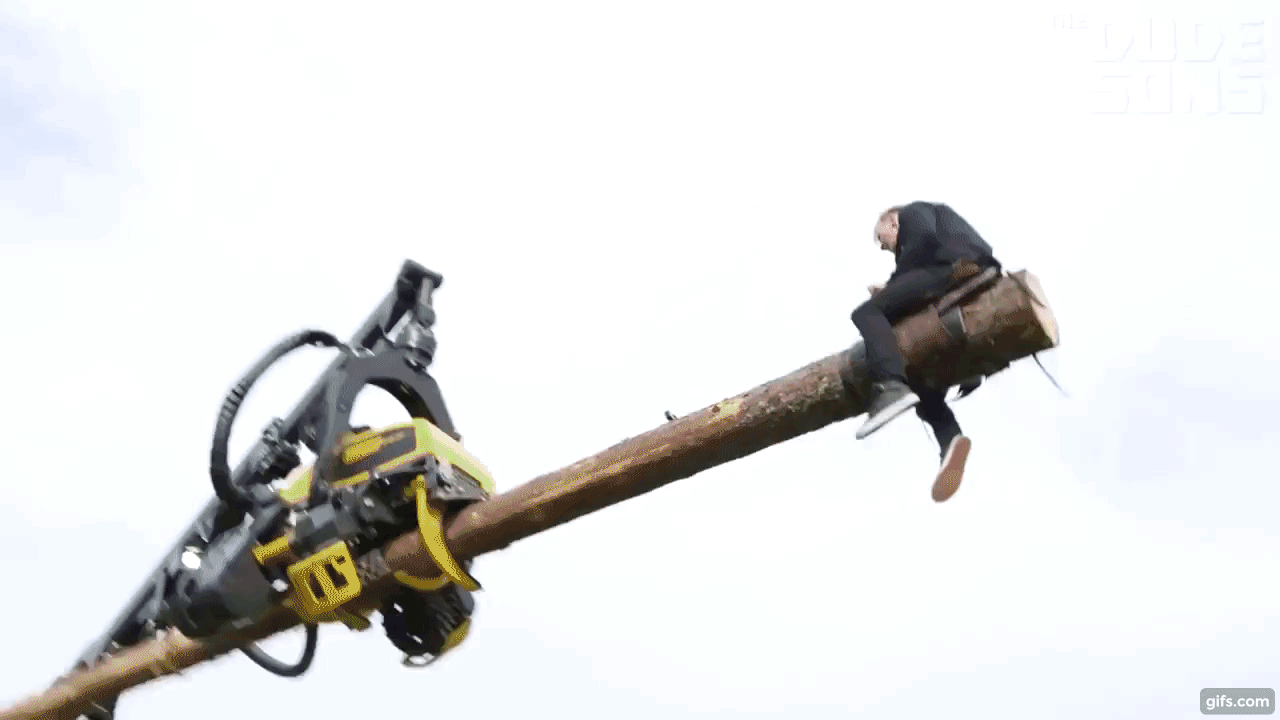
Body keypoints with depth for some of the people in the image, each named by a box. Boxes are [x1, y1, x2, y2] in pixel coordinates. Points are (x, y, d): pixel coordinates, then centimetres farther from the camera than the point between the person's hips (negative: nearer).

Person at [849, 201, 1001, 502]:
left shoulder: (913, 211, 18)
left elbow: (925, 239, -6)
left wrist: (892, 284, 1)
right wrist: (891, 294, 14)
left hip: (958, 268, -9)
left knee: (867, 313, -17)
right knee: (925, 387, 11)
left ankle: (891, 386, -40)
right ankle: (950, 440, -15)